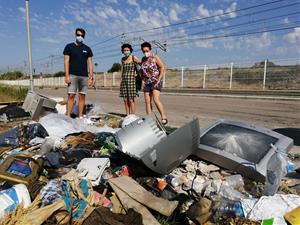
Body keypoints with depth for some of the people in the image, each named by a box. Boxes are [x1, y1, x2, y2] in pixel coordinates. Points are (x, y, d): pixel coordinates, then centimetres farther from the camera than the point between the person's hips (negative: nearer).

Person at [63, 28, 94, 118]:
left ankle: (80, 116, 7)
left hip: (84, 76, 3)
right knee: (71, 96, -8)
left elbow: (90, 63, 11)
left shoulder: (87, 49, 14)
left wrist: (91, 77, 2)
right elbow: (66, 61, 1)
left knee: (82, 96, 2)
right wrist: (67, 76, -9)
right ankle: (68, 116, -6)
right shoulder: (69, 46, 7)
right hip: (72, 75, -2)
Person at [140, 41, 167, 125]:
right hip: (147, 83, 6)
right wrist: (143, 80, 7)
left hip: (155, 82, -6)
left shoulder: (155, 57, -6)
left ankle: (164, 118, -12)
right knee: (147, 102, 2)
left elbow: (162, 68, -9)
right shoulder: (143, 59, 11)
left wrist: (159, 80, -15)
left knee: (156, 100, -20)